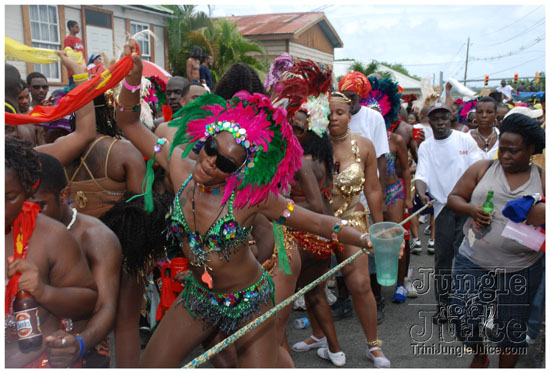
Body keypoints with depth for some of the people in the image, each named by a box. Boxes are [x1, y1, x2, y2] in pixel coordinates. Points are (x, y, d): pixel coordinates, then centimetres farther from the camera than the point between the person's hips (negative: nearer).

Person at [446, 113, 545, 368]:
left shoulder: (542, 180, 4)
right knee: (464, 316, 0)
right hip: (474, 262, 0)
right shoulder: (482, 168, 3)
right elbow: (453, 197, 5)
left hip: (521, 269, 0)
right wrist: (471, 209, -15)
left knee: (511, 328, 12)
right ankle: (479, 357, 31)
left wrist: (541, 215, -17)